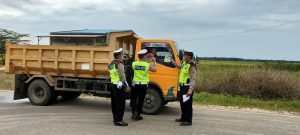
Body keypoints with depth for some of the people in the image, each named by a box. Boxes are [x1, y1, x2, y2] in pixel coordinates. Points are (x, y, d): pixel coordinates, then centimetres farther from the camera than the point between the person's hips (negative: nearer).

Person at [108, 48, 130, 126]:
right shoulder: (119, 64, -15)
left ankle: (115, 118, 24)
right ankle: (118, 120, -5)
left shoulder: (111, 64, 14)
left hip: (112, 85, 10)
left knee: (114, 103, 15)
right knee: (120, 103, -6)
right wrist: (127, 85, -15)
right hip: (119, 86, -10)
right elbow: (122, 76, -19)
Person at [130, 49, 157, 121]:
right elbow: (154, 69, 8)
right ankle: (138, 115, 15)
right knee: (140, 100, 9)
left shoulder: (134, 63, -6)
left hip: (135, 84, 1)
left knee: (133, 99, 15)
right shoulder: (147, 65, -9)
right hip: (143, 85, -1)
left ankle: (134, 112, -2)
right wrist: (154, 62, 22)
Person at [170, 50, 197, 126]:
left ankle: (188, 121, 3)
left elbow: (193, 80, -24)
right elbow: (179, 66, 35)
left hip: (187, 87, -10)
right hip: (182, 86, 10)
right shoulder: (184, 62, 10)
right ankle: (183, 118, 33)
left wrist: (190, 90, -31)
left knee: (187, 104, -5)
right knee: (182, 103, 19)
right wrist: (172, 62, 32)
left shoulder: (192, 66, -19)